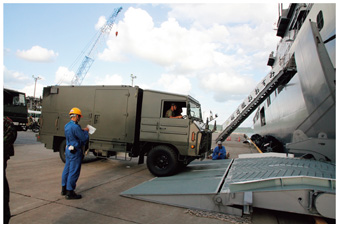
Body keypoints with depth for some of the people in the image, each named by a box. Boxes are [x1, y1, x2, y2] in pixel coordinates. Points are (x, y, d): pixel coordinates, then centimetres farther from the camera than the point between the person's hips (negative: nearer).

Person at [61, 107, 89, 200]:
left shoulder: (67, 125, 7)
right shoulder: (75, 127, -23)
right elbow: (84, 138, -19)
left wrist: (82, 130, 12)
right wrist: (85, 131, -1)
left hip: (68, 150, 10)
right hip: (75, 152, -10)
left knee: (67, 169, 19)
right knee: (74, 172, -2)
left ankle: (64, 189, 32)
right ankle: (70, 193, 6)